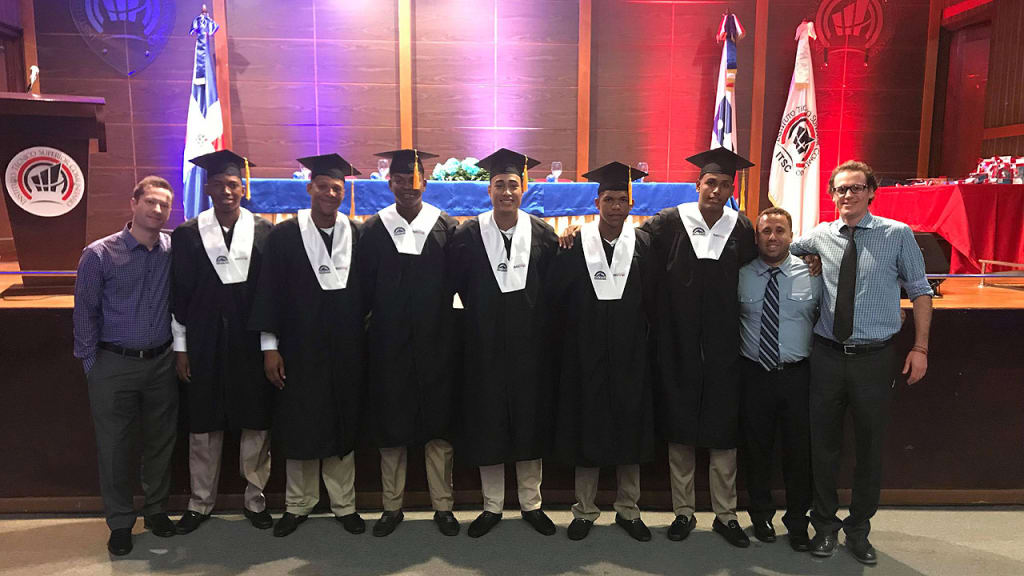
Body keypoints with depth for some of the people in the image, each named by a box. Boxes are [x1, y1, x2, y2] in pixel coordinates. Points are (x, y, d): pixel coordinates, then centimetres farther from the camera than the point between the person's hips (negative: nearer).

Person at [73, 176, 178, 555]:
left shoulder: (174, 251, -2)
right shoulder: (99, 254, -6)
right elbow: (85, 313, -2)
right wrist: (91, 365, -1)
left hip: (161, 363, 2)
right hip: (114, 364, -2)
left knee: (161, 440, 12)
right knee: (114, 445, 8)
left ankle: (156, 510, 30)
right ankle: (120, 522, 24)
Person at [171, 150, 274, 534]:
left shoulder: (264, 231, 1)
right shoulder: (187, 234, 2)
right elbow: (179, 294, 4)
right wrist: (180, 347, 1)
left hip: (251, 340, 0)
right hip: (205, 342, 0)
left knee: (256, 422, 7)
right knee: (203, 424, 10)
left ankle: (254, 498, 24)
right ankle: (201, 502, 27)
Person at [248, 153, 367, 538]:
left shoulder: (358, 235, 2)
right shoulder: (284, 235, -2)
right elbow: (269, 292, -2)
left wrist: (366, 343, 2)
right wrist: (269, 347, -6)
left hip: (345, 348, 2)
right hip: (299, 347, -1)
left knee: (343, 427, 10)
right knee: (299, 429, 8)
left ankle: (344, 505, 24)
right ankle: (297, 506, 26)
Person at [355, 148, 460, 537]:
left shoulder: (446, 228, 1)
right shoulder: (373, 230, 3)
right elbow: (363, 289, 4)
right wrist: (356, 330, 0)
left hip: (435, 343, -1)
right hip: (389, 343, 1)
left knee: (438, 424, 7)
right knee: (390, 425, 9)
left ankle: (442, 505, 21)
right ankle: (392, 506, 25)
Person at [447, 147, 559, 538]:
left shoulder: (542, 234, -1)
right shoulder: (468, 235, -4)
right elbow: (451, 286, 2)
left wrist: (538, 323, 1)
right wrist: (481, 317, 2)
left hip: (530, 345, 1)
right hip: (485, 347, -1)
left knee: (531, 424, 10)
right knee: (487, 428, 8)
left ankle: (531, 503, 27)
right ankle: (492, 506, 25)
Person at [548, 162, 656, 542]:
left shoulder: (643, 245, 0)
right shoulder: (574, 244, -4)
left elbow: (652, 300, 4)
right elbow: (556, 298, 0)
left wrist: (637, 336, 2)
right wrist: (572, 334, 1)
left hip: (630, 354, 1)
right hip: (585, 354, -1)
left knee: (630, 430, 10)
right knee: (586, 429, 7)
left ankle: (628, 510, 26)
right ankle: (585, 511, 23)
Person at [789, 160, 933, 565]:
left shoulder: (898, 235, -3)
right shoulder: (820, 236, 3)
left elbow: (920, 290, 2)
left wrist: (920, 348, -2)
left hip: (874, 359, -1)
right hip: (827, 356, 2)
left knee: (870, 447, 11)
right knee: (823, 444, 11)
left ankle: (859, 529, 31)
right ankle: (825, 525, 30)